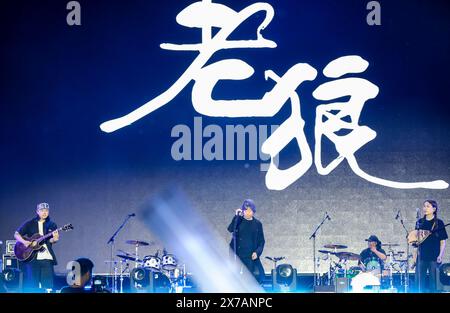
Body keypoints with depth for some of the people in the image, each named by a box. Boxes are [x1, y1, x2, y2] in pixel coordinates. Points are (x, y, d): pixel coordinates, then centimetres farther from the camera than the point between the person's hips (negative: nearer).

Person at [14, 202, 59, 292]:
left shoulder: (52, 225, 8)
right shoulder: (29, 224, 7)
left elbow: (51, 240, -1)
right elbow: (16, 234, 7)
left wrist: (54, 239, -24)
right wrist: (24, 242, -10)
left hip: (47, 257, 1)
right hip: (32, 257, -1)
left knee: (48, 284, -3)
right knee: (32, 284, 0)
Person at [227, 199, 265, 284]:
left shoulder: (257, 224, 7)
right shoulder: (238, 221, 5)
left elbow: (261, 241, 9)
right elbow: (230, 229, -13)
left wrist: (257, 252, -7)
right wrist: (237, 216, -17)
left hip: (251, 257, 0)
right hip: (237, 255, 0)